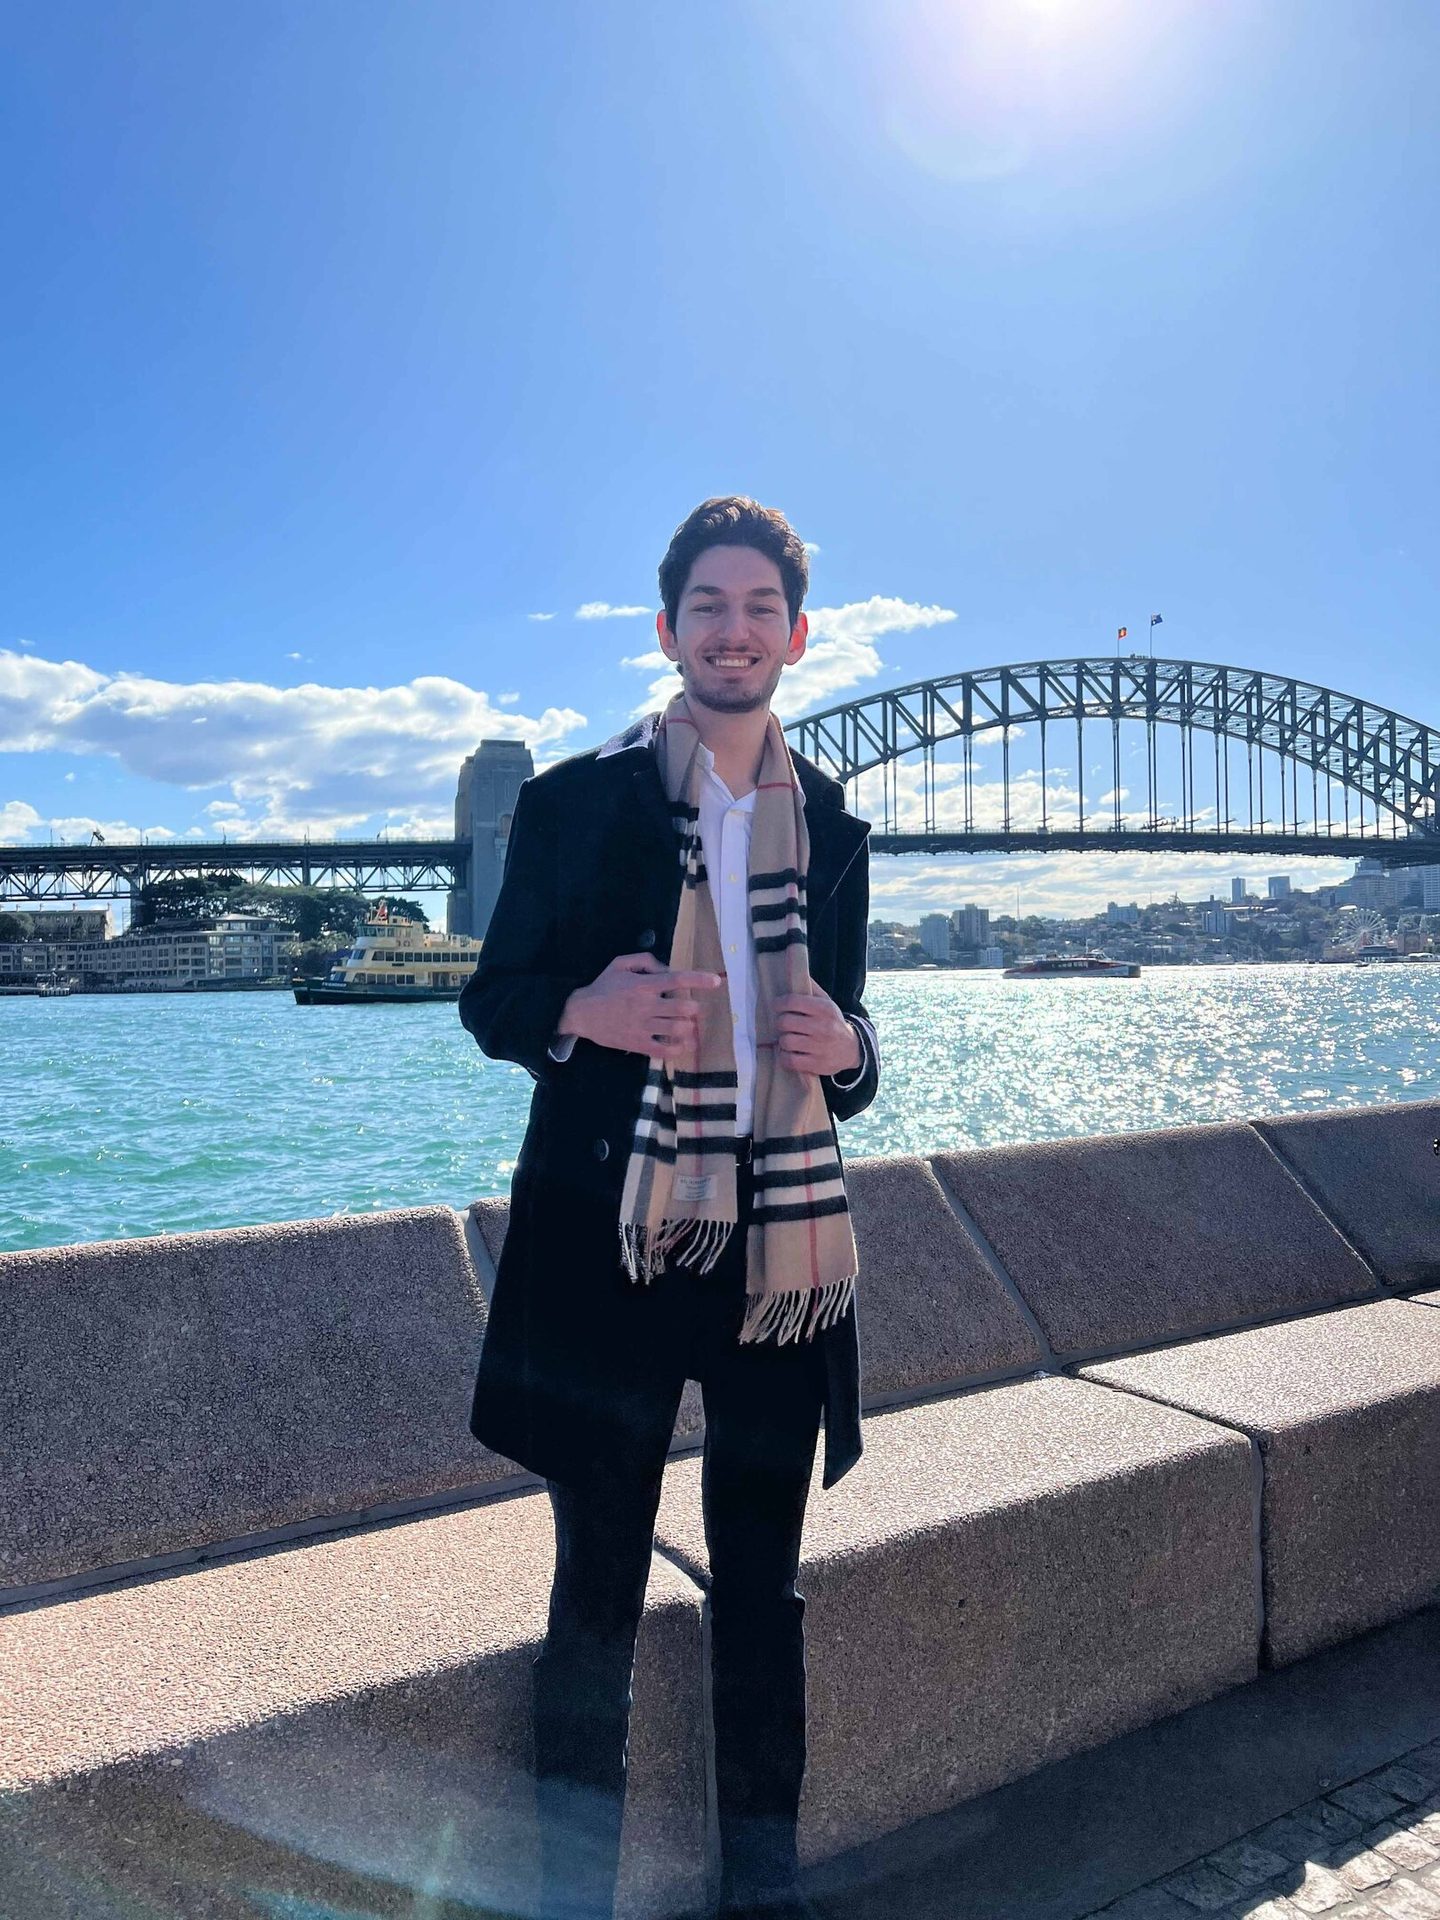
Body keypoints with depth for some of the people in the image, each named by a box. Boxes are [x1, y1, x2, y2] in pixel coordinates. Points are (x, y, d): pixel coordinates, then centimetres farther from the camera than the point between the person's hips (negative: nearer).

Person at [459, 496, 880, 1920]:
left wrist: (844, 1049, -9)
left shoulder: (831, 825, 10)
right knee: (598, 1587, 9)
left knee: (763, 1587, 15)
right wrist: (584, 1012, -18)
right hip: (609, 1232, -3)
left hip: (782, 1237, 3)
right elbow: (492, 1001, 3)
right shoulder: (574, 801, 0)